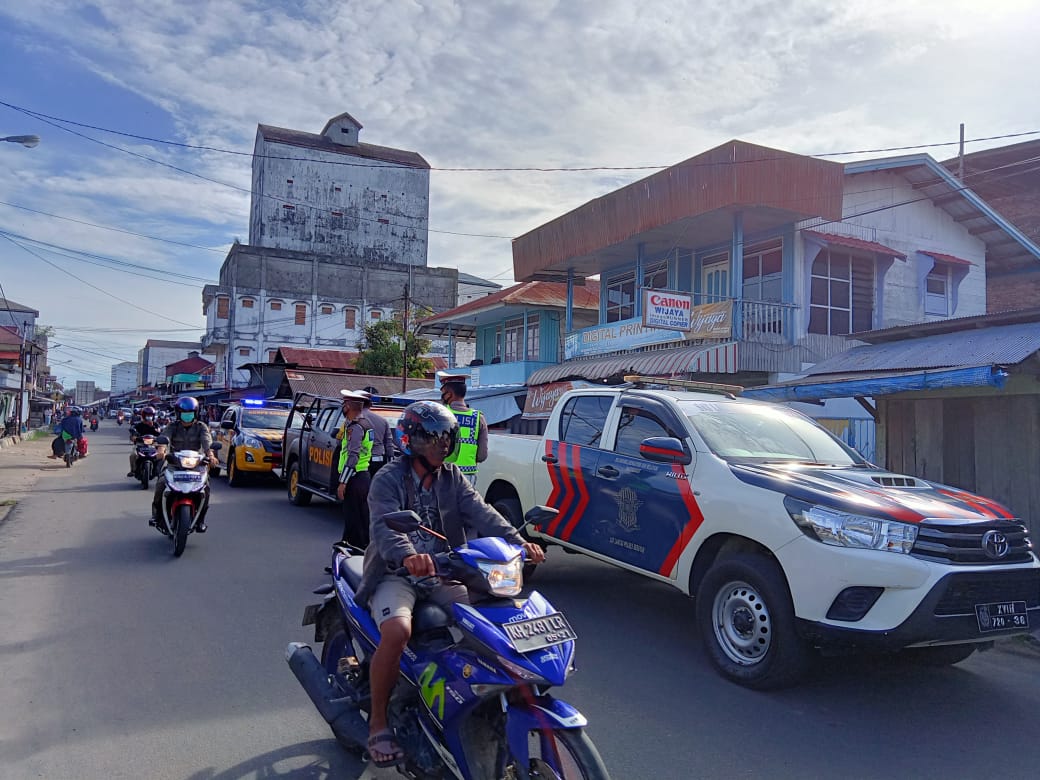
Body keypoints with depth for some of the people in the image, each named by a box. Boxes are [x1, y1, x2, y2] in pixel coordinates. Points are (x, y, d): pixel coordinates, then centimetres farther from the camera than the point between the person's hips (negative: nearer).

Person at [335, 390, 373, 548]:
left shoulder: (354, 427, -15)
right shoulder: (366, 424, 15)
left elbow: (353, 457, -21)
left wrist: (343, 482, -21)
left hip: (354, 479, -10)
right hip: (365, 477, 10)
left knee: (352, 520, -5)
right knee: (364, 519, 14)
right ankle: (364, 547, 21)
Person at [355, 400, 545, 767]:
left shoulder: (452, 477, 7)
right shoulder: (388, 479, -9)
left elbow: (481, 514, -8)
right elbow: (385, 527, -26)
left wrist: (518, 541, -26)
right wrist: (408, 557, -48)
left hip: (441, 574, 5)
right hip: (396, 574, -5)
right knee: (397, 632, -31)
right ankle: (378, 722, -8)